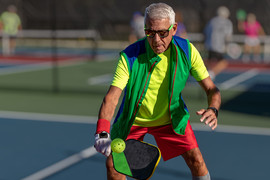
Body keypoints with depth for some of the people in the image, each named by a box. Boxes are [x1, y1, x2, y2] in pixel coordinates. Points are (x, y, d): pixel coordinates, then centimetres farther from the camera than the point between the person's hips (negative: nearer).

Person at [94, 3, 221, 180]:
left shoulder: (187, 50, -19)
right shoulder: (130, 56, -26)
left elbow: (212, 89, -14)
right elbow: (112, 97, -33)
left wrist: (213, 110, -37)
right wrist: (102, 133, -50)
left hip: (171, 118, 1)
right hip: (133, 120, -1)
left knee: (197, 161, -12)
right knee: (113, 164, -11)